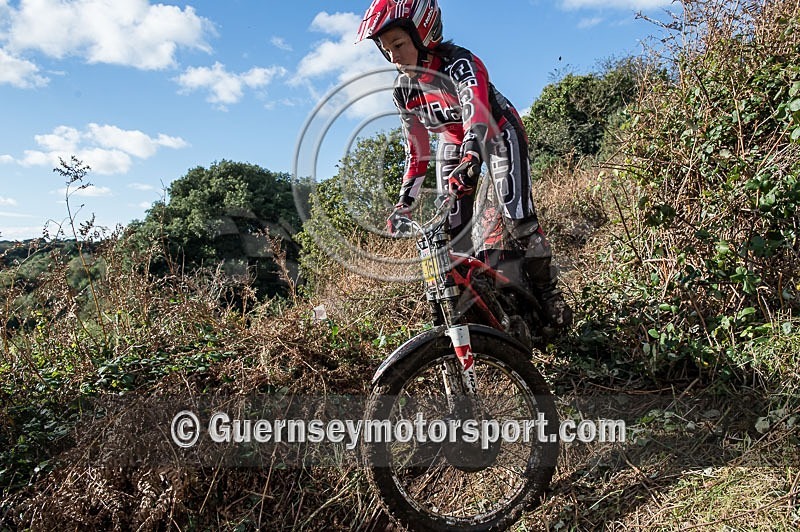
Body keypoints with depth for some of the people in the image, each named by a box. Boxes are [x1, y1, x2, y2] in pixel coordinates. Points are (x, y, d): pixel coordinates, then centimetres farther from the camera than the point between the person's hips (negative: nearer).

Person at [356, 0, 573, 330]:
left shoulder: (459, 63, -28)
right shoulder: (404, 88, -9)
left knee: (514, 216, -21)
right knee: (452, 232, -7)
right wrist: (404, 204, -8)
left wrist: (471, 158, -67)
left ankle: (547, 290, -1)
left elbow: (476, 111, -48)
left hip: (497, 135, -5)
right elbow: (417, 151, -2)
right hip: (453, 144, 6)